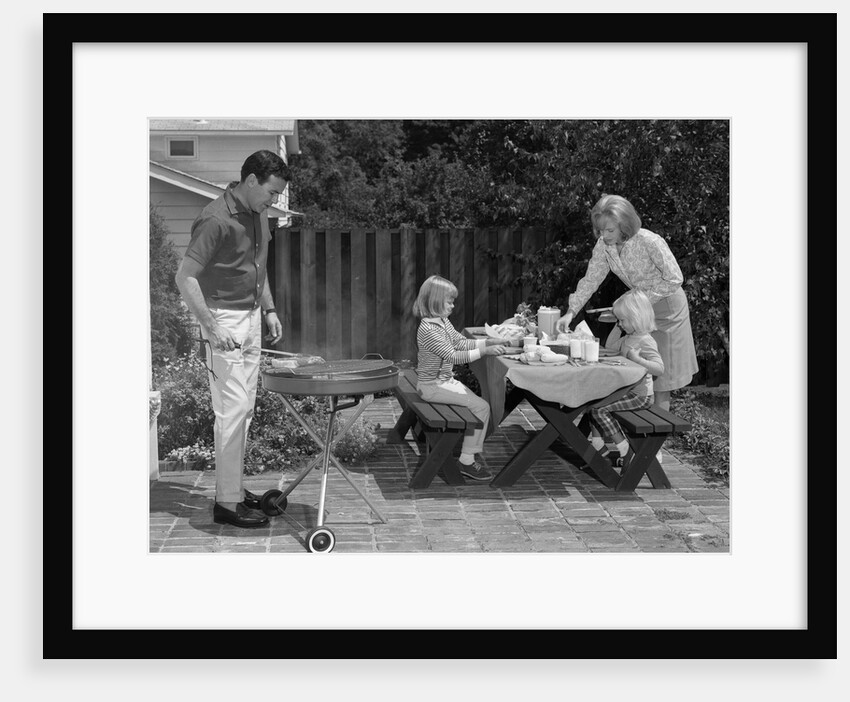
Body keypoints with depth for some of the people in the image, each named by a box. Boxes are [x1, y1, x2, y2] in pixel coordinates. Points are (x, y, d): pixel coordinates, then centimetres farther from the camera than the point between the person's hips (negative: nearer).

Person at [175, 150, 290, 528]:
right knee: (232, 409, -8)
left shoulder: (257, 215, 8)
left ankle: (234, 486, 23)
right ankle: (226, 503, -2)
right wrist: (212, 328, -26)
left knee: (244, 409, 12)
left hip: (252, 318, 9)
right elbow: (185, 277, -22)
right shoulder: (216, 219, -20)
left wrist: (269, 309, 14)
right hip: (224, 322, -9)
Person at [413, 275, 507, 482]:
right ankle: (467, 460, -9)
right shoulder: (428, 330, -24)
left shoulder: (443, 321, 7)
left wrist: (489, 342, 0)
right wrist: (483, 351, -27)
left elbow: (461, 342, 13)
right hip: (433, 386, -10)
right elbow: (453, 356, -27)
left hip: (446, 380, 10)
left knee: (480, 405, 1)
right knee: (481, 407, -15)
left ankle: (469, 454, 4)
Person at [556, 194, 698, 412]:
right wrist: (571, 312, -16)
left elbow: (674, 279, -21)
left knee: (661, 372, 1)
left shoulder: (650, 242, -29)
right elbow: (591, 280, -6)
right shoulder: (603, 245, -13)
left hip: (667, 306, -5)